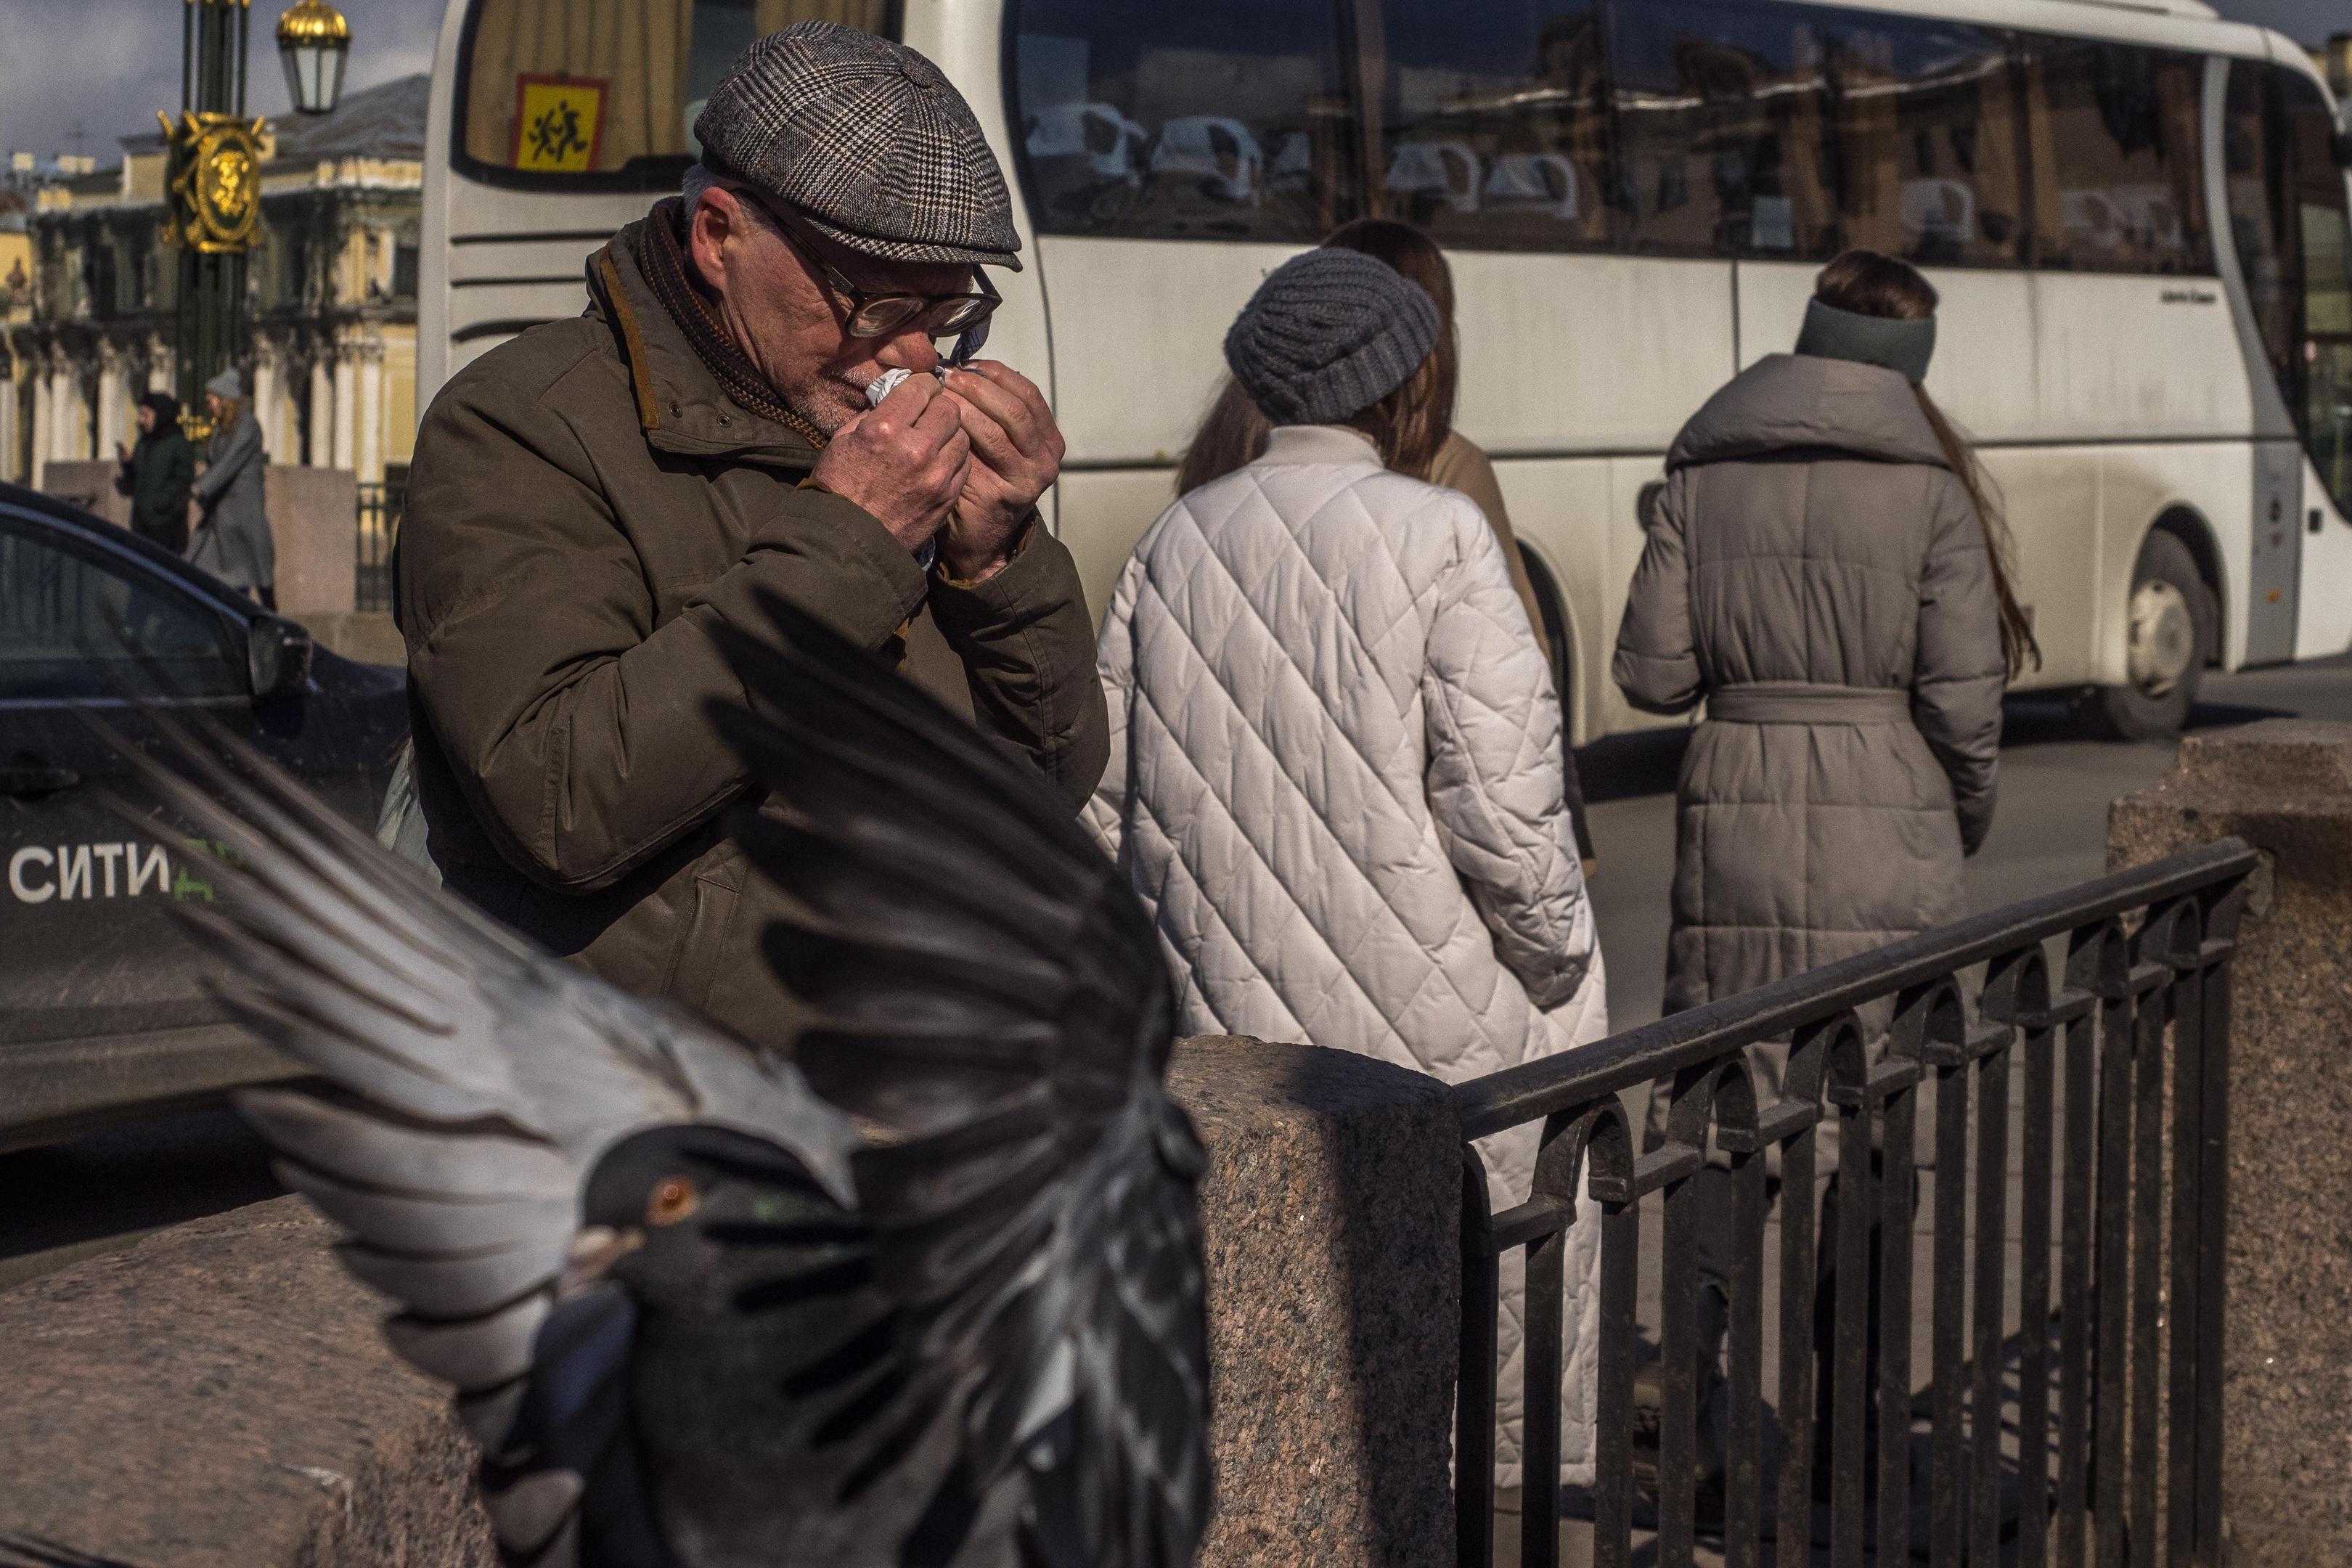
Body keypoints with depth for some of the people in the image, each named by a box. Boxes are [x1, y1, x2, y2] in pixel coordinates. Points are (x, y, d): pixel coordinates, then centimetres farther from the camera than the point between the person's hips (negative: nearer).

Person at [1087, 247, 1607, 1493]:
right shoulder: (1437, 537, -10)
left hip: (1235, 1040, 5)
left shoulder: (1173, 547, 5)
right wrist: (1560, 973, 0)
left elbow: (1107, 806, 9)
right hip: (1438, 1042, -5)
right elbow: (1505, 805, -14)